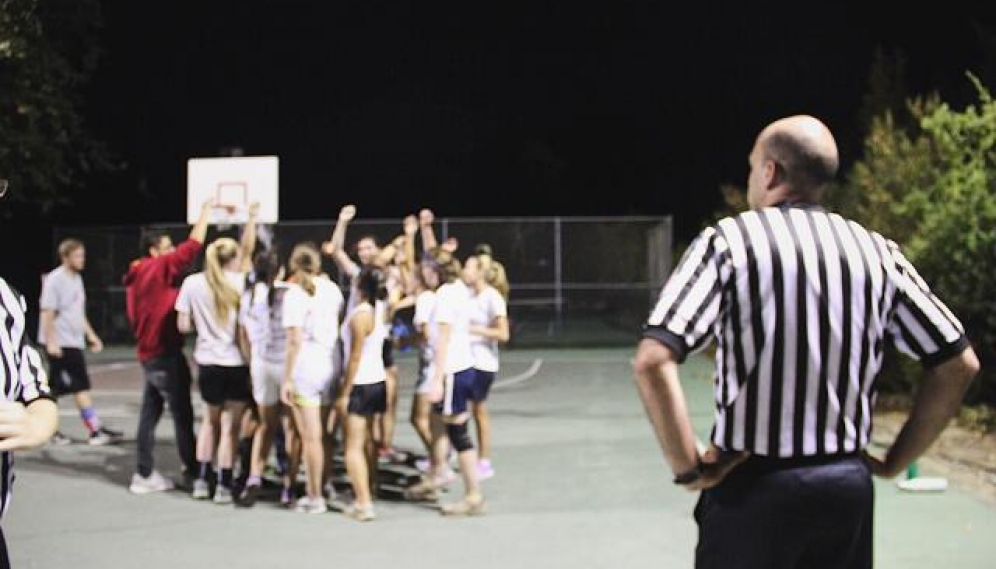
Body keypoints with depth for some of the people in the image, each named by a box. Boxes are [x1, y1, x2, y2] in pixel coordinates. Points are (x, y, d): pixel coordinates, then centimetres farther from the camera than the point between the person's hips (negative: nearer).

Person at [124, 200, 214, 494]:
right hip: (165, 354, -9)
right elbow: (192, 246, -17)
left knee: (150, 412, 9)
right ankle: (192, 470, 5)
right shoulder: (159, 268, -12)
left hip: (149, 353, 9)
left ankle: (145, 474, 12)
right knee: (182, 414, -1)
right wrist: (205, 213, -9)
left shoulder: (137, 277, 14)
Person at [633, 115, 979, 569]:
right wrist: (895, 460, 13)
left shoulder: (727, 241, -7)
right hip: (850, 487, 4)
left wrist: (689, 469, -9)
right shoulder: (877, 253, 4)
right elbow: (958, 363, 8)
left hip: (753, 486, -4)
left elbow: (652, 362, -18)